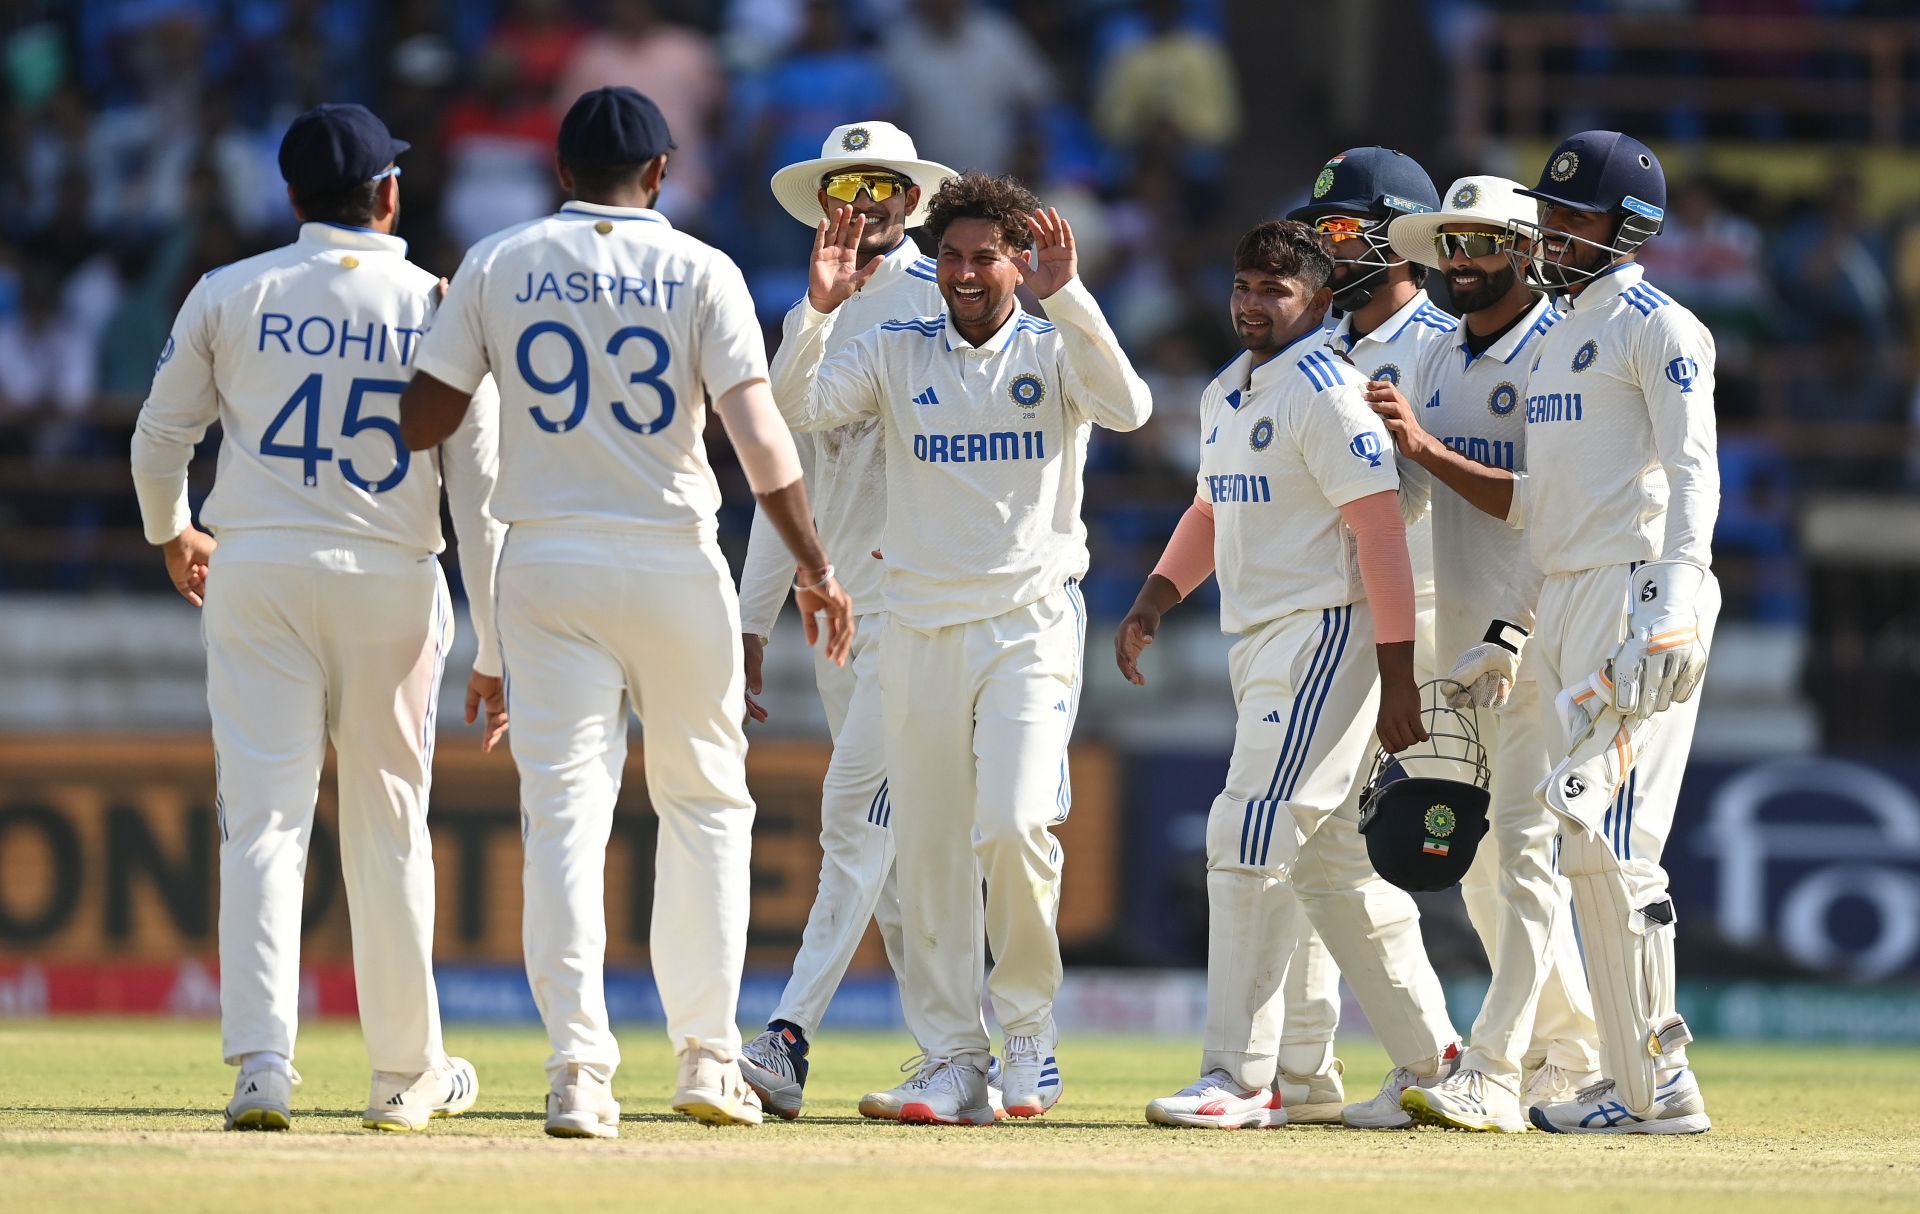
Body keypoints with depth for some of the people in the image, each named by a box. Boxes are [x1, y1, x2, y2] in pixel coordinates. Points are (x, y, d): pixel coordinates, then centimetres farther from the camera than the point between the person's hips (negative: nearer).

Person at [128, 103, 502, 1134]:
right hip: (391, 583, 0)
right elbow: (480, 487, -2)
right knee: (388, 825, 11)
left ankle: (261, 1064, -16)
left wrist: (170, 536, 30)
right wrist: (495, 650, 1)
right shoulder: (438, 309, 0)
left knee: (263, 818, -2)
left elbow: (157, 439, 9)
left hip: (255, 575, 0)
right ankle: (406, 1075, 19)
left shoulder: (231, 296, 1)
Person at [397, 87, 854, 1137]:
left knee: (563, 812, -1)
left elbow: (420, 421, 0)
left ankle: (579, 1068, -13)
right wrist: (814, 567, -5)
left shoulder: (496, 265, 2)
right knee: (703, 799, 13)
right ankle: (707, 1058, 13)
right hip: (675, 561, -1)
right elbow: (758, 436, -10)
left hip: (545, 565, 1)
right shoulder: (699, 272, -2)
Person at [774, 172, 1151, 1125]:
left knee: (1014, 823, -18)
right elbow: (795, 410, -6)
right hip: (920, 627, 3)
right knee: (929, 848, 2)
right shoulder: (895, 354, 8)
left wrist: (1068, 295, -25)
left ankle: (1028, 1020, 2)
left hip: (1031, 623, -3)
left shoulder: (1056, 352, 3)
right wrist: (820, 309, -19)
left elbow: (1128, 408, -18)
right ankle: (951, 1058, 9)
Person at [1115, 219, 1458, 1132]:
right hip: (1257, 645, 9)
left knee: (1250, 837, -15)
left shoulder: (1325, 393, -13)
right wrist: (1154, 601, 11)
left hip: (1325, 635, -9)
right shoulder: (1223, 397, 16)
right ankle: (1431, 1058, 22)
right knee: (1334, 861, 13)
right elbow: (1213, 511, 28)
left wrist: (1396, 676, -21)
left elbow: (1380, 530, -17)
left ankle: (1240, 1078, -15)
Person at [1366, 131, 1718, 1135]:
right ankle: (1638, 1080, 11)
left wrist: (1670, 609, -27)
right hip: (1558, 602, 9)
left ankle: (1657, 1088, -11)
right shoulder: (1555, 342, 21)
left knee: (1606, 836, -14)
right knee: (1586, 845, 7)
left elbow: (1691, 478, -15)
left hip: (1636, 593, -9)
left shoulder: (1658, 330, -6)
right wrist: (1423, 449, 13)